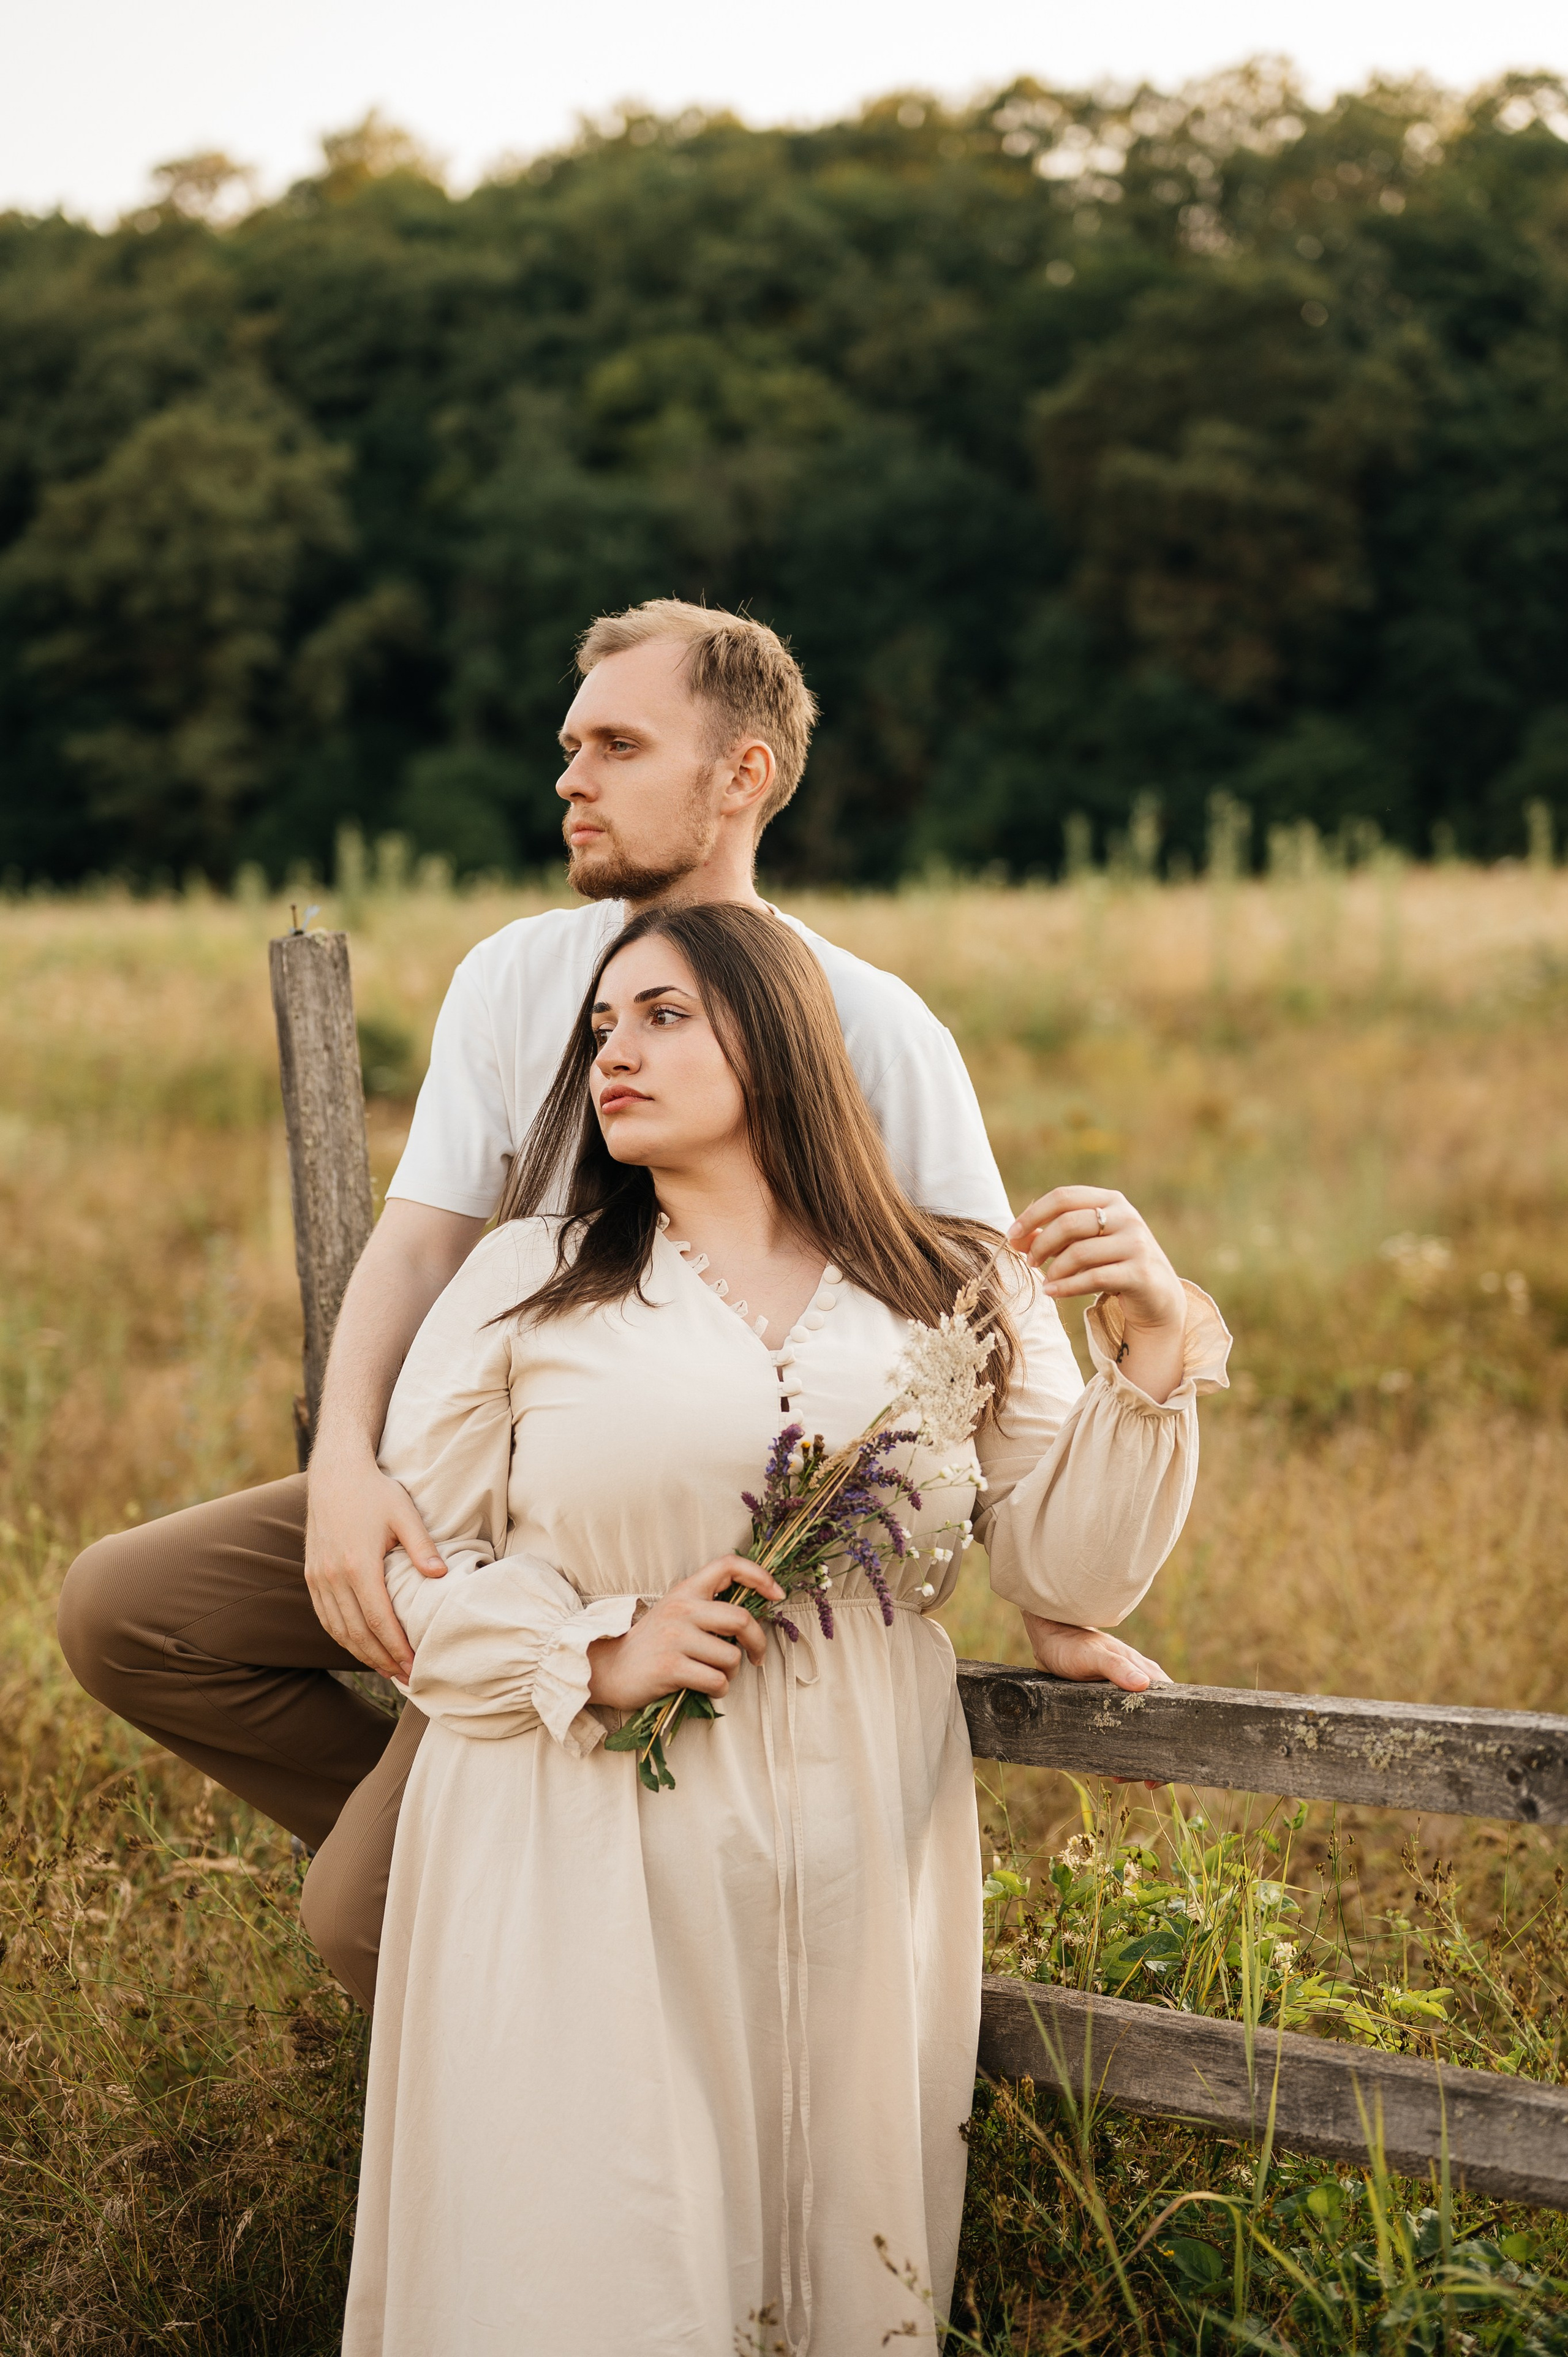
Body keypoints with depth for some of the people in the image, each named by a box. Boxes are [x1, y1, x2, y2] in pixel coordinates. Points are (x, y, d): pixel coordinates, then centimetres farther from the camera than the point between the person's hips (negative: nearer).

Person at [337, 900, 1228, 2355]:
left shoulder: (958, 1299, 8)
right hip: (586, 1870, -1)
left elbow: (1074, 1572, 5)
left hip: (855, 1877, 1)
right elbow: (410, 1557, 5)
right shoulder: (525, 1283, 6)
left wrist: (1150, 1356, -7)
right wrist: (600, 1656, -11)